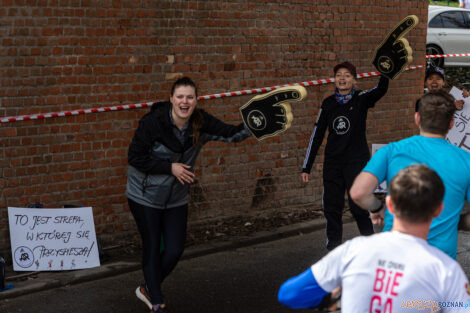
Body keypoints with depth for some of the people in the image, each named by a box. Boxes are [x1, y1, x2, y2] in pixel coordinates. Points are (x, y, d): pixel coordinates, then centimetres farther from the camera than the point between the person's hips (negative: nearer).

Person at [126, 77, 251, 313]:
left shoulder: (201, 123, -10)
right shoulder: (153, 121, -22)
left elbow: (231, 134, -15)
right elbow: (136, 158, -19)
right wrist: (170, 167, -22)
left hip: (176, 198, 4)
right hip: (145, 197, -4)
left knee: (175, 250, 4)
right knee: (152, 249, 5)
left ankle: (148, 289, 32)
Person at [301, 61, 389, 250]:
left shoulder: (361, 99, -3)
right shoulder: (328, 104, 6)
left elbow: (381, 90, -24)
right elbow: (317, 135, 8)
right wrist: (306, 167, 7)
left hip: (357, 160, -3)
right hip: (333, 162, 3)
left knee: (358, 206, -6)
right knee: (331, 207, 4)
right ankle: (333, 247, 15)